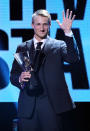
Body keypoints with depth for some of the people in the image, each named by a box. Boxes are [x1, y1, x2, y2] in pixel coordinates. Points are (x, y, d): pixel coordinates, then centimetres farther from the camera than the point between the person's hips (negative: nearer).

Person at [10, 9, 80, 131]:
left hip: (52, 105, -2)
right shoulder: (22, 48, 14)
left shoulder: (59, 45, 5)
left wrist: (68, 32, -23)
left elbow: (74, 59, -14)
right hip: (28, 106, 2)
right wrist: (20, 78, -11)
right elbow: (13, 75, 13)